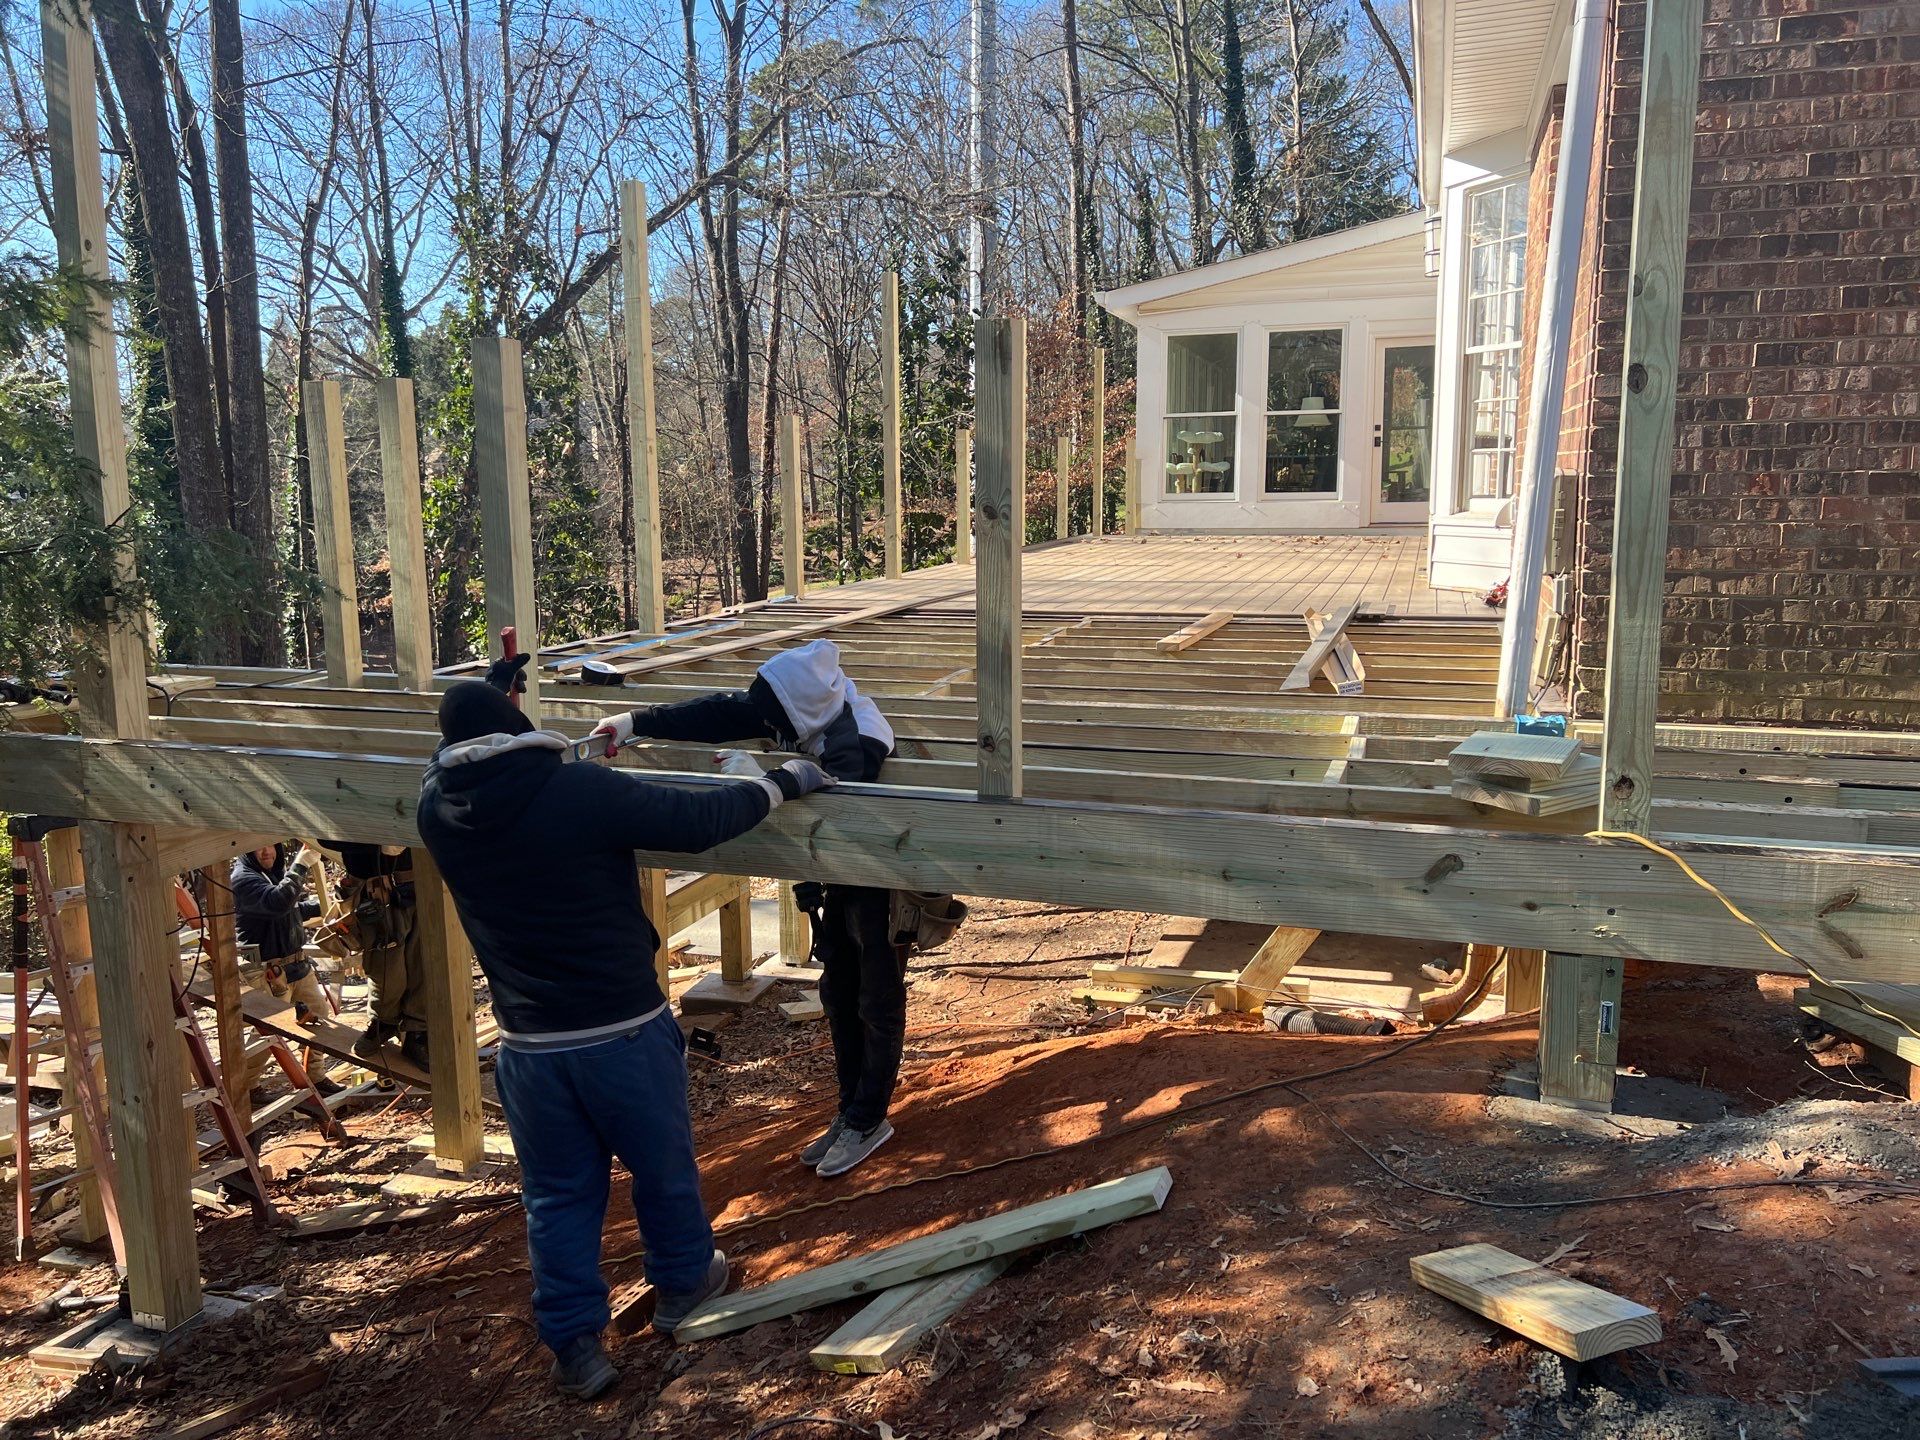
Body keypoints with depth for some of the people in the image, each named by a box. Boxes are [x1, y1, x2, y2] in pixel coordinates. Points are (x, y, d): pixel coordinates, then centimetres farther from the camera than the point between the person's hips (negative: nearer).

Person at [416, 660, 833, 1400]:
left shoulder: (437, 810, -4)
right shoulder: (583, 791, -20)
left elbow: (448, 764, 20)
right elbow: (701, 821, -16)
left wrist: (487, 685, 34)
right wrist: (781, 782, -2)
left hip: (529, 1045, 3)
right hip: (625, 1031, -3)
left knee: (558, 1195, 17)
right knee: (663, 1165, 21)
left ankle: (574, 1344, 22)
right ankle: (681, 1282, 41)